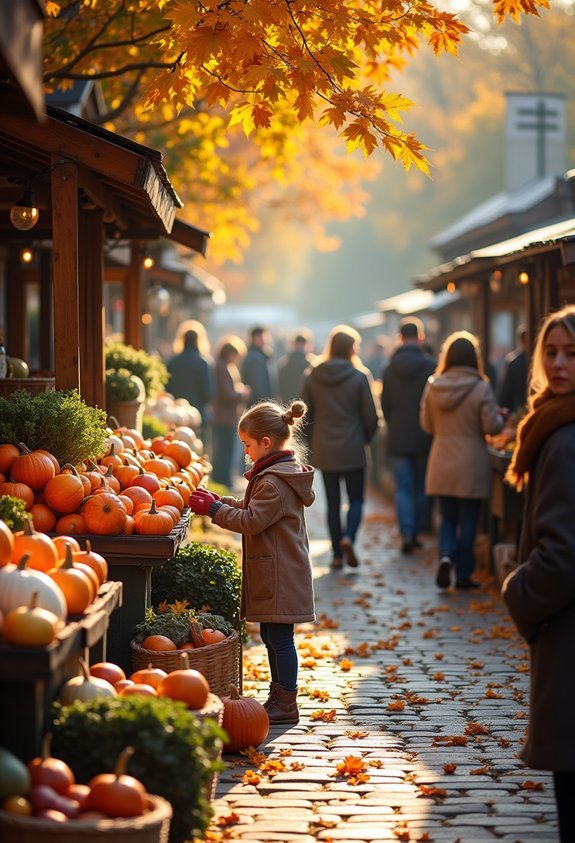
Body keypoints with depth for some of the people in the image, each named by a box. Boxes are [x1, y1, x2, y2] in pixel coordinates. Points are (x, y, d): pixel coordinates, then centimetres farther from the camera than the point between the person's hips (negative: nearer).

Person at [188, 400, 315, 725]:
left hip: (279, 574, -11)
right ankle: (279, 697, 25)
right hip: (277, 572, 11)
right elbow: (253, 508, 20)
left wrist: (215, 509, -14)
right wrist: (220, 502, 10)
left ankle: (286, 704, 2)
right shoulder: (284, 472, 14)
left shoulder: (274, 483, -20)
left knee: (280, 638, -4)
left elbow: (252, 521, -21)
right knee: (272, 636, 16)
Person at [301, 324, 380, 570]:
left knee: (332, 503, 9)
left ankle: (337, 554, 9)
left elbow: (305, 414, 4)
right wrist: (365, 438, 13)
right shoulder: (359, 377, -9)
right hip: (352, 450, -2)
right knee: (356, 499, 10)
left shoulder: (312, 376, 0)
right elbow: (371, 416, -5)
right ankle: (348, 537, -14)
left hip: (324, 450, 3)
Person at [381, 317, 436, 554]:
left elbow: (385, 406, 6)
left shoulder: (389, 369, 1)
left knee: (402, 488, 3)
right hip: (424, 438, -1)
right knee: (421, 488, 11)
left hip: (398, 439, 1)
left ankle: (406, 533, -11)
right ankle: (416, 532, 14)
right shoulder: (431, 366, -9)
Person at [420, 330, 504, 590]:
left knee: (448, 518, 16)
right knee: (468, 521, 8)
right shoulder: (481, 388, -13)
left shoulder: (433, 386, -3)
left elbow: (426, 425, 5)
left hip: (441, 466, 3)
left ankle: (446, 555, -8)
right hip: (471, 466, -3)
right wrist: (501, 419, 10)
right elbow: (491, 426, -11)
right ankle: (464, 575, 12)